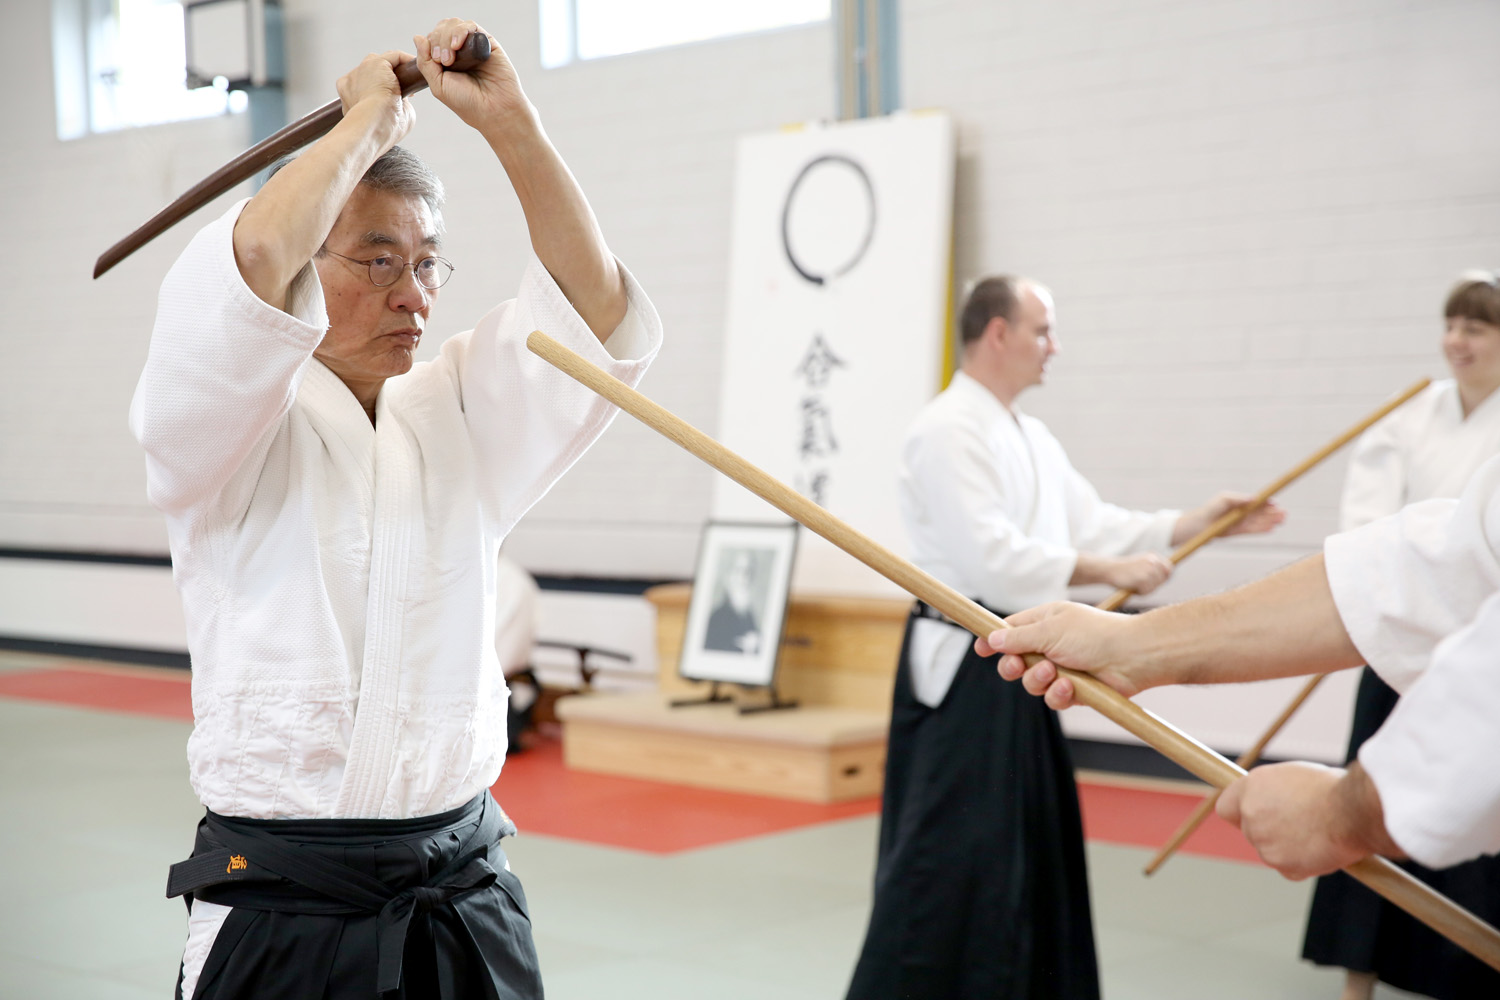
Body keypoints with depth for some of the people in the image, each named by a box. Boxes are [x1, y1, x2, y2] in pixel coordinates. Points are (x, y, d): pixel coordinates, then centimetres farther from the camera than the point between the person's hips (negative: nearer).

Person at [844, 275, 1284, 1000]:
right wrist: (1107, 572, -21)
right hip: (961, 666, -10)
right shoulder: (949, 431, -16)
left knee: (1030, 847, 17)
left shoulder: (1029, 436, 16)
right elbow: (990, 556, -24)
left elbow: (1092, 525, 14)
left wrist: (1200, 523, 5)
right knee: (946, 857, -10)